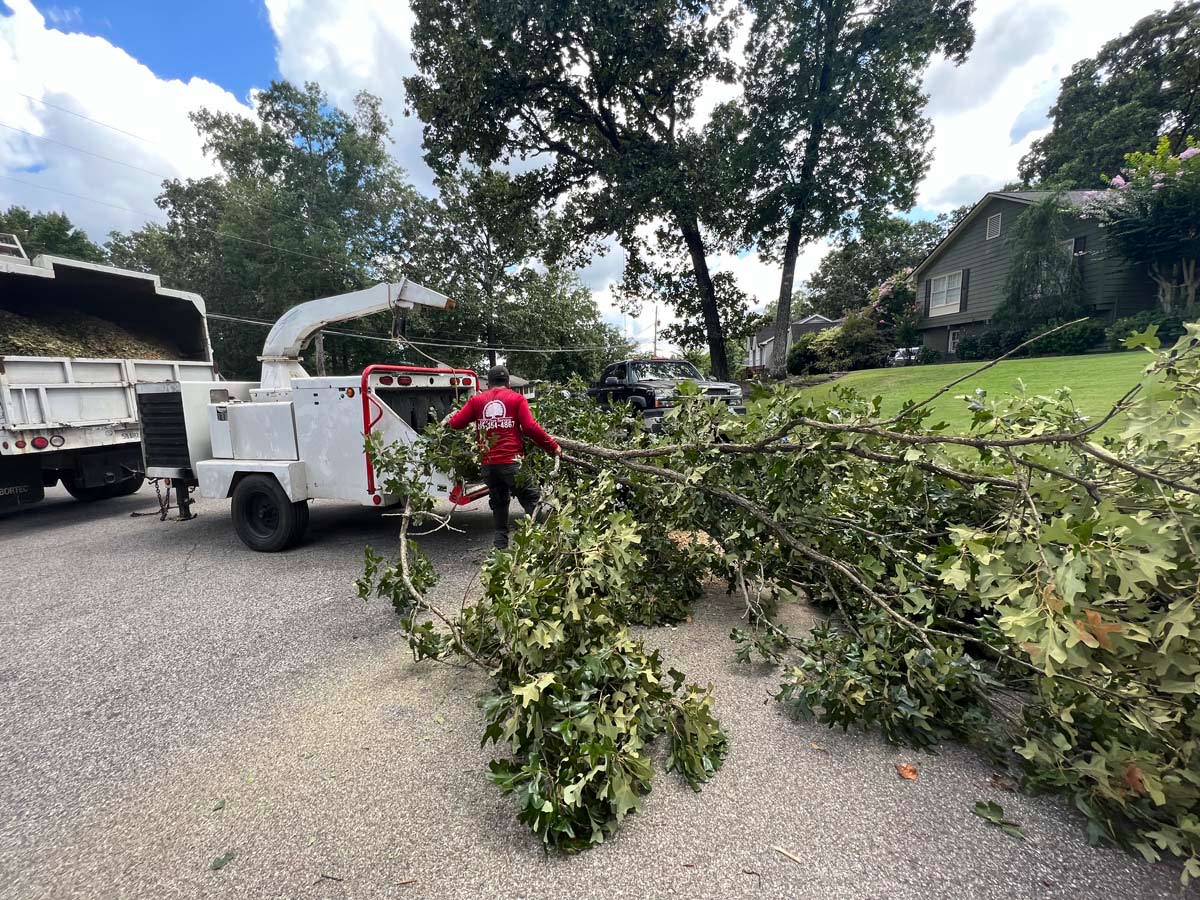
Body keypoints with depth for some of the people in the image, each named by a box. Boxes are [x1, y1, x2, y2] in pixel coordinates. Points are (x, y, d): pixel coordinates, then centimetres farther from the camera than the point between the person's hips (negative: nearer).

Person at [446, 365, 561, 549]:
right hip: (511, 461, -4)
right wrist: (553, 446, -1)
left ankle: (501, 544, 21)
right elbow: (531, 427, -8)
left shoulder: (477, 400, 10)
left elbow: (456, 423, 6)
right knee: (532, 501, 3)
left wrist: (448, 420, 29)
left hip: (488, 463, 4)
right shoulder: (517, 399, 2)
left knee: (498, 503, 19)